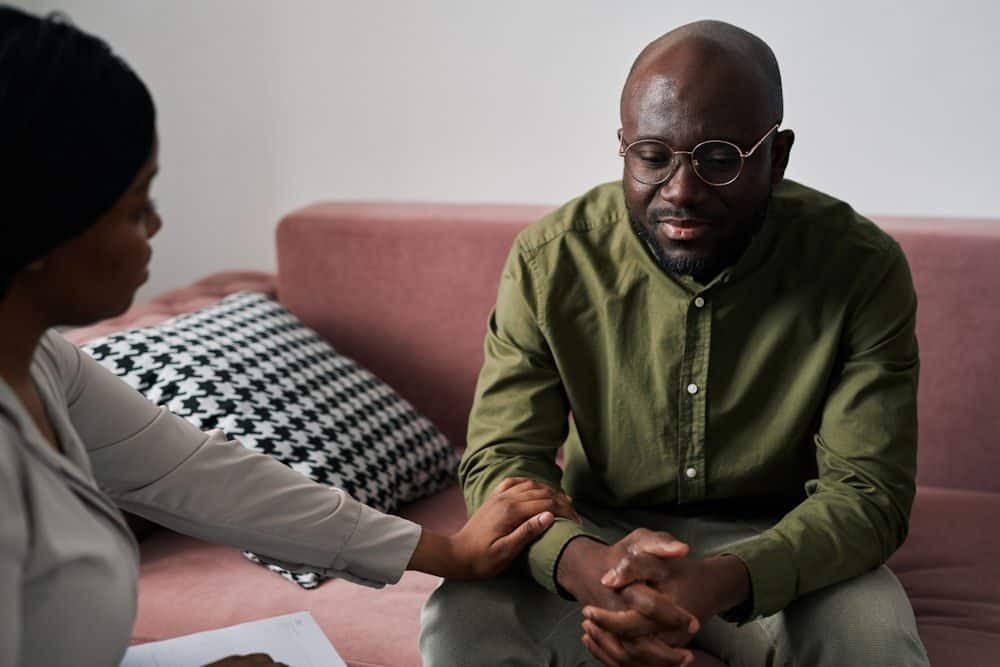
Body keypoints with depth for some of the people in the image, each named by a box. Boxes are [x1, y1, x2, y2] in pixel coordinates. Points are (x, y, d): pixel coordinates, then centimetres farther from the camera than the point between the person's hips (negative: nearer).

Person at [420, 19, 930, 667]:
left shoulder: (862, 267, -17)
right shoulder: (549, 261, -13)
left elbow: (867, 490, -18)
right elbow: (502, 459, -13)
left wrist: (723, 581, -39)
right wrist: (586, 564, -37)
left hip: (777, 545, 0)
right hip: (597, 536, 1)